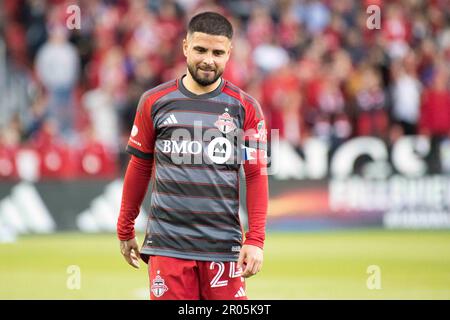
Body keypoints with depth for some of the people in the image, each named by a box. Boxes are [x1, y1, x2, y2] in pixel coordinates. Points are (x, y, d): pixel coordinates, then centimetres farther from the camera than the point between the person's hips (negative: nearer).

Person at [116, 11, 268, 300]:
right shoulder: (155, 102, 6)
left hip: (224, 246, 0)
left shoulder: (245, 108, 4)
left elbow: (256, 176, 1)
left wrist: (255, 240, -7)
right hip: (167, 244, 1)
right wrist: (125, 230, 16)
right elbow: (140, 168, 13)